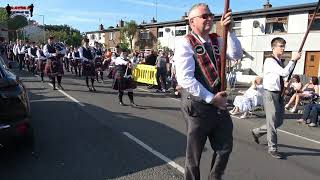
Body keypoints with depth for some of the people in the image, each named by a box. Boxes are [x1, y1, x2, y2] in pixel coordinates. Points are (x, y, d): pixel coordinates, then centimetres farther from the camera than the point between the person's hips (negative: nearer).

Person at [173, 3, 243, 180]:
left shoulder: (217, 40, 9)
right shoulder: (185, 44, -11)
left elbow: (237, 55, -3)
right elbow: (185, 79, -19)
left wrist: (228, 30, -14)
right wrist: (211, 98, -17)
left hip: (219, 103, 7)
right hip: (197, 105, -6)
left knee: (225, 148, 18)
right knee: (194, 154, 11)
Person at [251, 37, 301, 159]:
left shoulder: (281, 62, 12)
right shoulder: (269, 61, -14)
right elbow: (285, 73, -24)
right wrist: (293, 59, -14)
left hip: (279, 94, 9)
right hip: (270, 94, -9)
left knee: (279, 121, 15)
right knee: (272, 122, -1)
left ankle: (257, 132, 33)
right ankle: (273, 149, 12)